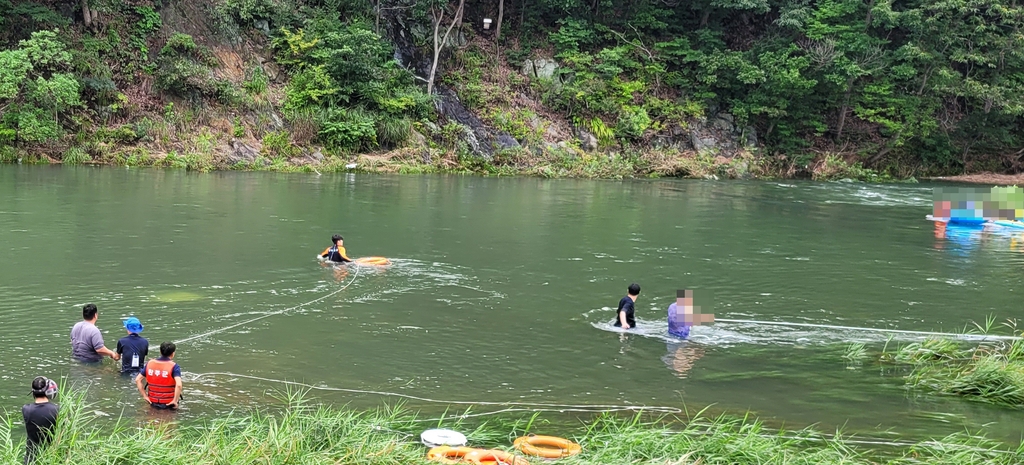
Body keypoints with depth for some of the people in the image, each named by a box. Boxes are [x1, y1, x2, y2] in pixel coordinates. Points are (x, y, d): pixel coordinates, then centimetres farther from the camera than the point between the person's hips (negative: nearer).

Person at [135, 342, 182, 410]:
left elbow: (137, 380, 2)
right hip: (168, 403, -5)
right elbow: (178, 385, -25)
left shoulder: (149, 363, 1)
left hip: (153, 402, 5)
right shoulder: (174, 366, -13)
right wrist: (175, 401, -15)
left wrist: (145, 396, 5)